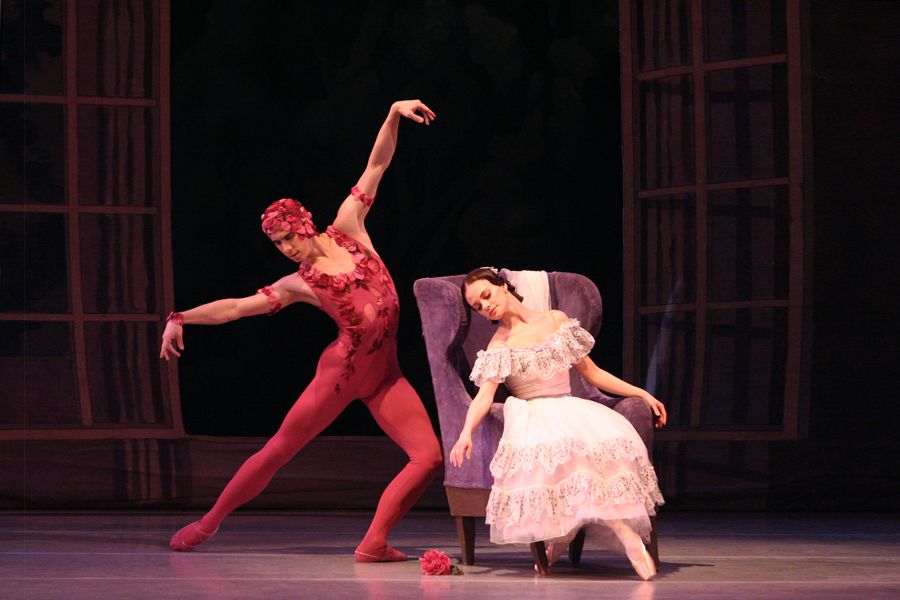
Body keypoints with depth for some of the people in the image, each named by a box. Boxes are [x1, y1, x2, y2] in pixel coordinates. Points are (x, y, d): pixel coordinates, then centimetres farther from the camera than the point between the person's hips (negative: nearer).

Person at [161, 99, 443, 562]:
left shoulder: (348, 227, 4)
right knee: (280, 448, 3)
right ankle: (208, 524, 17)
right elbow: (235, 307, 1)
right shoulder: (297, 284, 0)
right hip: (342, 370, -3)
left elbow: (376, 165, 3)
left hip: (384, 375, 3)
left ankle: (373, 544, -7)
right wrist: (181, 319, -9)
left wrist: (393, 116, -6)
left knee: (430, 457, -11)